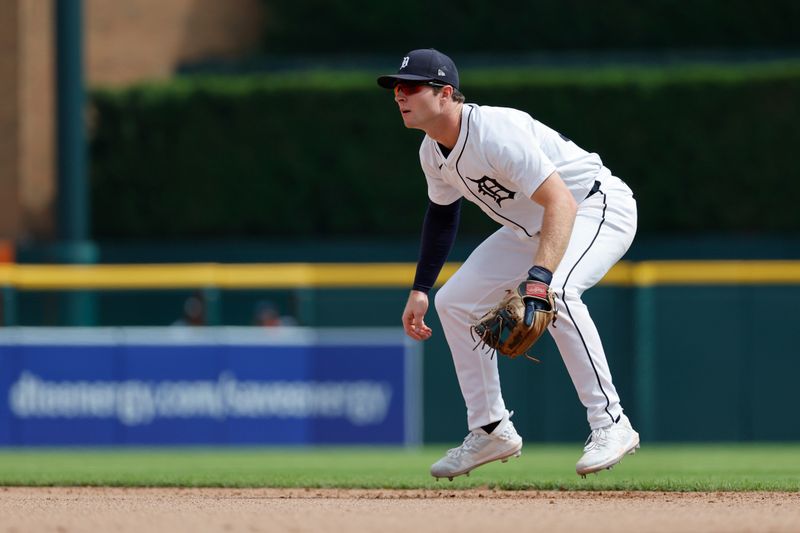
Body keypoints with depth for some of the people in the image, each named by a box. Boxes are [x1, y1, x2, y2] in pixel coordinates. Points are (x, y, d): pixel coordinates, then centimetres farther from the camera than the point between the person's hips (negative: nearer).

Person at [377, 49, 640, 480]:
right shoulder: (433, 152, -4)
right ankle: (491, 431, 16)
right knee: (454, 301, 5)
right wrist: (419, 290, 12)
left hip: (599, 207, -10)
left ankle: (610, 424, -29)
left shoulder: (495, 133, -33)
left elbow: (561, 203, -41)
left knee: (556, 291, -36)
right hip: (529, 226, 10)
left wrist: (539, 278, -54)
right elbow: (442, 213, 16)